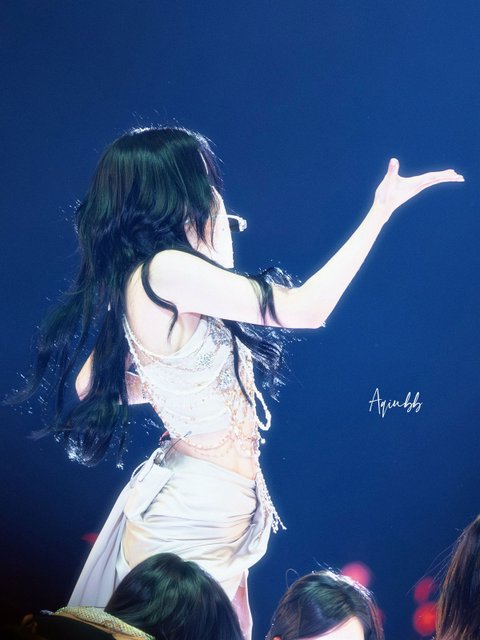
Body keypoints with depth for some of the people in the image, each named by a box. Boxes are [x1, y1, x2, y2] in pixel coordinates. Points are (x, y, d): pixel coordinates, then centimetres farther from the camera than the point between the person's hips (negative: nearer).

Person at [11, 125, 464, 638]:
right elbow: (305, 308, -21)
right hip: (201, 507, -9)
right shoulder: (165, 269, -22)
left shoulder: (128, 280, 5)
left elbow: (91, 385, 14)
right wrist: (380, 211, -14)